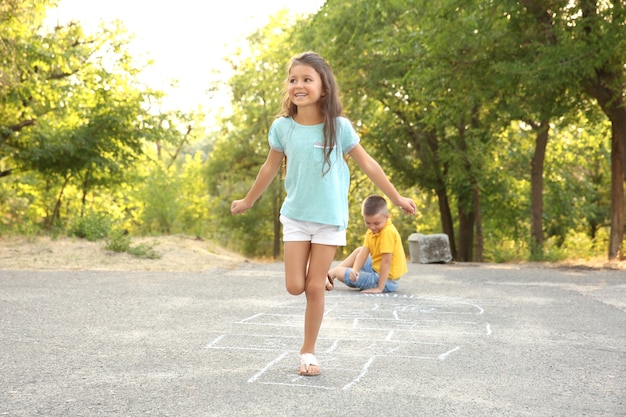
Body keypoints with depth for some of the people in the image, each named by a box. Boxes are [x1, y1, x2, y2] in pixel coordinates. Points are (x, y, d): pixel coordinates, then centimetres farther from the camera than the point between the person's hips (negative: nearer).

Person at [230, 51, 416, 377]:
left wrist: (396, 198, 2)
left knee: (315, 288, -1)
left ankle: (308, 351, 15)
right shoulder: (282, 127, -6)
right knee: (295, 286, -2)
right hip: (296, 215, 2)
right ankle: (319, 275, 34)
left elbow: (367, 164, -2)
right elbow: (271, 167, 9)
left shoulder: (338, 127, -12)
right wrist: (248, 201, 19)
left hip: (330, 218, -2)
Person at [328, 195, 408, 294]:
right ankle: (331, 273, 20)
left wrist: (379, 288, -24)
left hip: (386, 280, -9)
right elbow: (363, 254, -3)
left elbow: (386, 261, -25)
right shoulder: (371, 231, 2)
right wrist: (354, 270, -21)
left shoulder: (388, 232, -25)